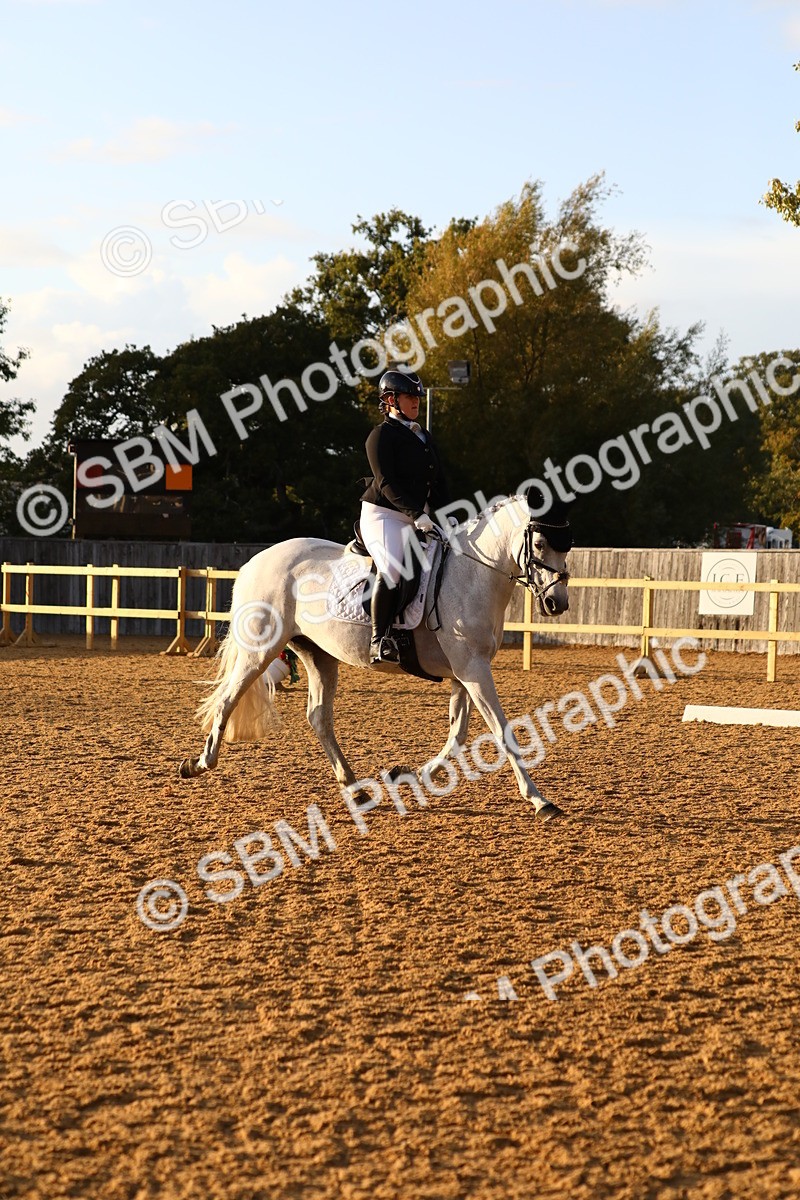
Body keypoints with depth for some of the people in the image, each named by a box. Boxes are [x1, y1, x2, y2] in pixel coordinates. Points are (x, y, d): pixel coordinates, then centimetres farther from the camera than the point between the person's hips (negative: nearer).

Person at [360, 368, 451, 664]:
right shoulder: (382, 435, -6)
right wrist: (417, 513, -26)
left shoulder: (424, 437, 20)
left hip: (417, 518, 9)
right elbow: (386, 483, -17)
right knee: (391, 569, -28)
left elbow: (438, 483, 18)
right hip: (383, 514, -9)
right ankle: (379, 640, -27)